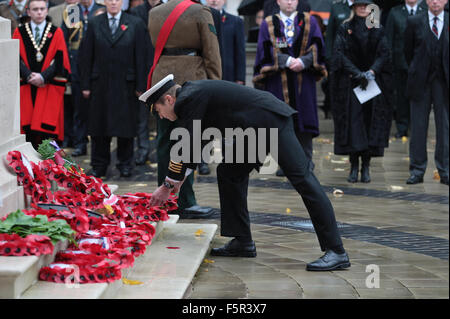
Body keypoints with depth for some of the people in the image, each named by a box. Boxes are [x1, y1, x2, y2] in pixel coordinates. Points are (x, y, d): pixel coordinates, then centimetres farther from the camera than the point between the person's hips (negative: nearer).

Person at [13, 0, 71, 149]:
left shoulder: (56, 32, 5)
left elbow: (60, 59, -2)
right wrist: (29, 76, -13)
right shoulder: (20, 32, 8)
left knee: (47, 129, -7)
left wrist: (43, 76, -14)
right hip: (26, 89, 1)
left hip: (50, 89, -1)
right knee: (28, 127, -1)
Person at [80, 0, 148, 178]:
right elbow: (87, 56, 6)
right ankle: (99, 165, 14)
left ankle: (125, 164, 16)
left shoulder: (135, 24, 3)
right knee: (99, 124, 5)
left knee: (125, 125, 3)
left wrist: (140, 85, -4)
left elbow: (140, 57, 1)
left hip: (125, 84, -1)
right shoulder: (94, 24, 6)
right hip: (100, 84, 1)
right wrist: (86, 85, 1)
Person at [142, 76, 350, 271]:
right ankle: (243, 243, 17)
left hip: (273, 120, -11)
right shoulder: (192, 94, 19)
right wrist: (180, 178, 30)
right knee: (229, 173, 14)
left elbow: (188, 146, -12)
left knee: (300, 178, -14)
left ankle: (336, 252, -19)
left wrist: (167, 186, -4)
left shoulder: (189, 100, -12)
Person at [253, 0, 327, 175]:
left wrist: (303, 61, -15)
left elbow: (317, 49, 2)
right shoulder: (268, 24, 8)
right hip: (278, 80, 0)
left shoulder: (309, 21, 9)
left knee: (304, 120, -2)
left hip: (303, 80, 0)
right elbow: (265, 52, -1)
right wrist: (287, 61, -14)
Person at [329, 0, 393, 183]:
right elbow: (339, 54, -3)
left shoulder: (378, 31, 9)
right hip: (350, 84, -1)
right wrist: (356, 73, -15)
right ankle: (354, 167, -4)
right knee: (352, 122, -8)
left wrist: (371, 72, -15)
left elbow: (384, 54, 1)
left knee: (371, 123, -3)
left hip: (374, 84, 1)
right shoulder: (345, 29, 6)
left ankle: (366, 166, 2)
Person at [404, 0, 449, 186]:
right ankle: (417, 171, 10)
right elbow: (408, 51, 10)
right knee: (418, 127, 3)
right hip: (421, 82, 0)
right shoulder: (415, 23, 3)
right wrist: (416, 72, 11)